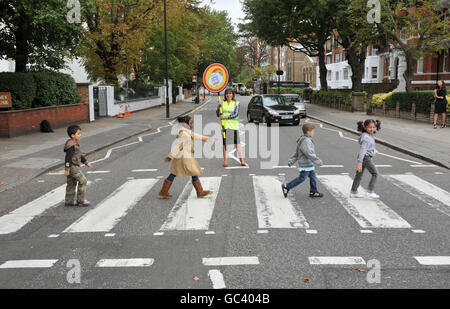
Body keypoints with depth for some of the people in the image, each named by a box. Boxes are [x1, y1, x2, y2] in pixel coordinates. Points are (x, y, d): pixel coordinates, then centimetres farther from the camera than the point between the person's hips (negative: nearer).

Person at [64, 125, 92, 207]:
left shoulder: (75, 144, 12)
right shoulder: (71, 145, -20)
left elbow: (79, 155, 23)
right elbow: (68, 157, -23)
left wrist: (86, 162, 24)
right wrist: (67, 169, -24)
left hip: (75, 167, 10)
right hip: (73, 167, -10)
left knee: (72, 184, 14)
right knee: (83, 181, -5)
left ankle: (69, 201, 21)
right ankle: (81, 200, 2)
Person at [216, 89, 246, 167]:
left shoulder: (236, 103, 4)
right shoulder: (222, 103, 11)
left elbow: (236, 114, -9)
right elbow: (218, 115, 10)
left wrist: (226, 117, -17)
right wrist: (218, 107, -6)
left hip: (234, 125, -2)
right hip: (224, 125, 2)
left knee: (237, 142, -2)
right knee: (225, 142, 2)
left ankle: (242, 159, 2)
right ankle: (225, 160, 7)